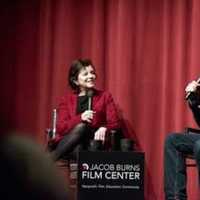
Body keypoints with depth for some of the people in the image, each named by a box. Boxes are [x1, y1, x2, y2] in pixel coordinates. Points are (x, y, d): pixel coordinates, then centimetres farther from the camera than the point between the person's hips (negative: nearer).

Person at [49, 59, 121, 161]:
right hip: (68, 146, 0)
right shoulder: (66, 99, 11)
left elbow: (115, 123, 3)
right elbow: (60, 128, 0)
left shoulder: (105, 96, 12)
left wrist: (104, 128, -21)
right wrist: (80, 118, -19)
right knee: (81, 127, -32)